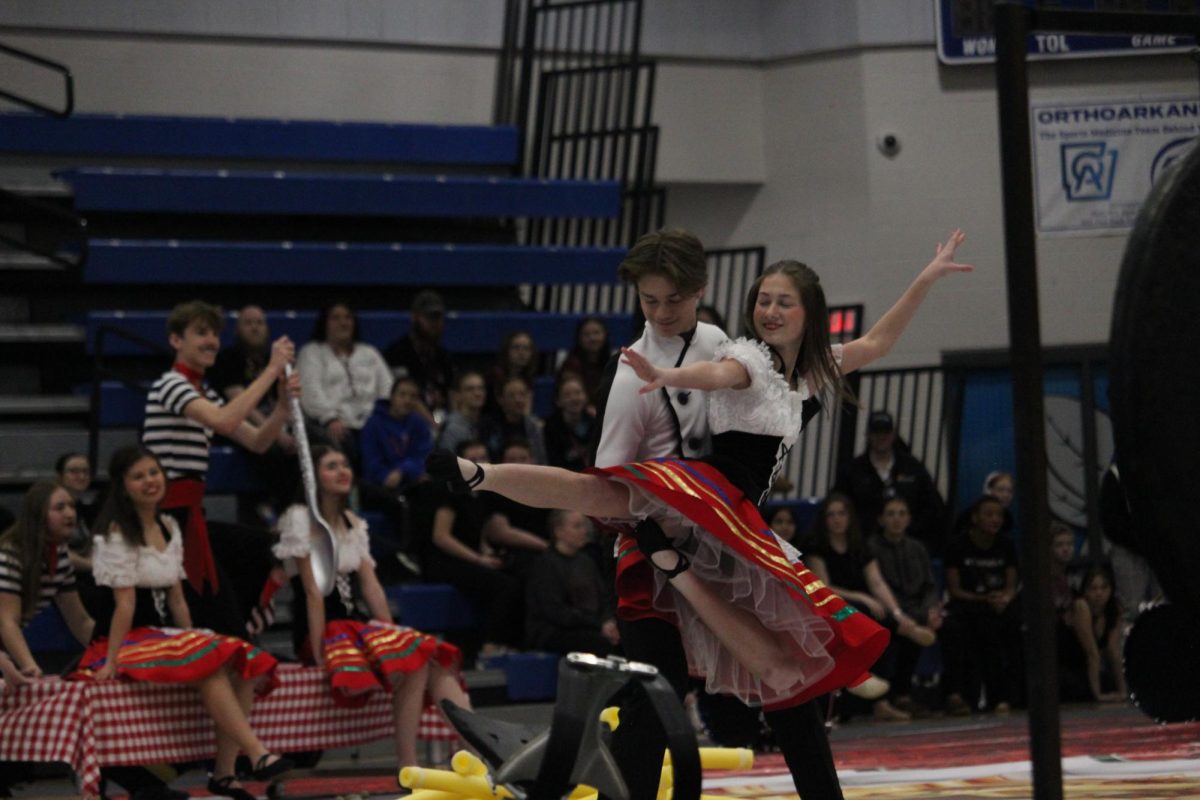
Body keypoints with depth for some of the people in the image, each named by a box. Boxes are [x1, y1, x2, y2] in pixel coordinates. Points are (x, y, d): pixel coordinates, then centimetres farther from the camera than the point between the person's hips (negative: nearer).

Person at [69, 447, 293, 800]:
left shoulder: (169, 528, 15)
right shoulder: (117, 532, -7)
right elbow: (125, 603, -15)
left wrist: (192, 640, 10)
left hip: (163, 637, 7)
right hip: (127, 640, -7)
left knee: (241, 664, -18)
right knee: (210, 664, -32)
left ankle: (224, 771, -23)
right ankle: (258, 755, -39)